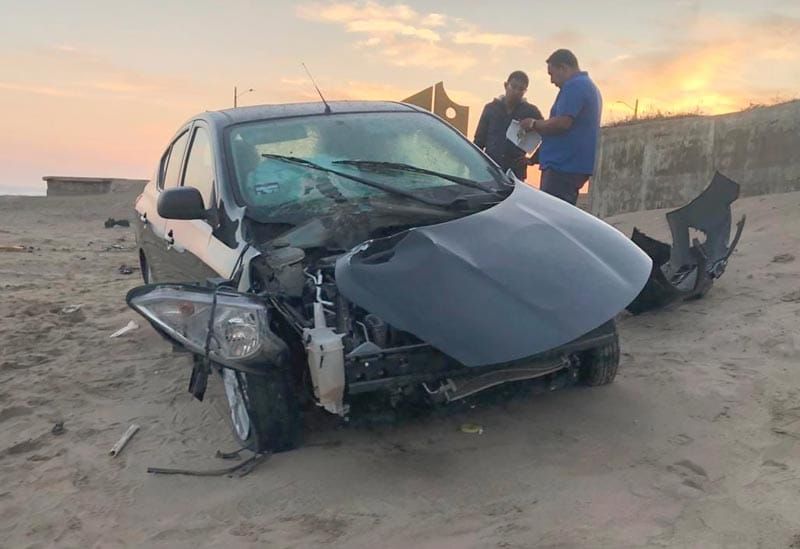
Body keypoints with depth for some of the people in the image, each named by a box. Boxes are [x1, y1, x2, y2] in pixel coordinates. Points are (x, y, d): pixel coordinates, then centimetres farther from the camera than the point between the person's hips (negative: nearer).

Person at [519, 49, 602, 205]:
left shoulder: (574, 86, -10)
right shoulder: (588, 86, 24)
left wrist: (534, 124, -6)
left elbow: (562, 123, -22)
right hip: (575, 167, 11)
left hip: (563, 165, -11)